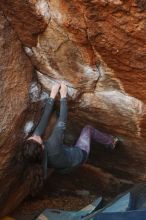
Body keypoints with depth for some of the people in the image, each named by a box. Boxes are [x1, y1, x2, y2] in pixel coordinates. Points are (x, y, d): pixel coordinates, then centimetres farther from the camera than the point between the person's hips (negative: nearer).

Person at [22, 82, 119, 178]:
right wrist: (63, 96, -30)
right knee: (88, 128, 10)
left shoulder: (31, 145, -30)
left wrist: (52, 95, -23)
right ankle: (110, 142, 33)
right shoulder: (52, 147, -46)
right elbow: (62, 123, -38)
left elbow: (44, 120, -26)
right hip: (80, 155, -5)